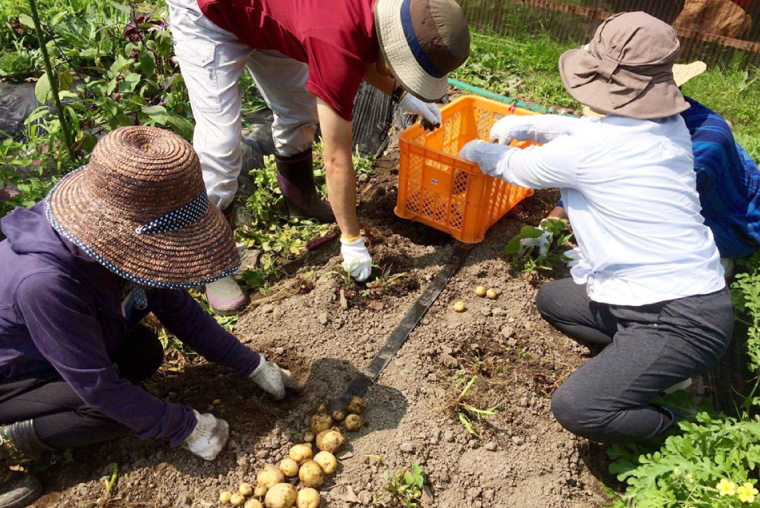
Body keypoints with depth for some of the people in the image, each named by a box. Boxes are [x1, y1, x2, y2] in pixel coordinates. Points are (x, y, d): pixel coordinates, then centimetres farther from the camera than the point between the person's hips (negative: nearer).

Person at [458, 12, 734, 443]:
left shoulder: (586, 150, -22)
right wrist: (530, 125, 24)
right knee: (551, 299, 21)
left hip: (684, 322, -10)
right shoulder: (670, 125, 2)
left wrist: (479, 150, 18)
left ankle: (680, 424, 4)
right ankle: (639, 363, 15)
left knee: (575, 408, -19)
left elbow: (517, 168, -1)